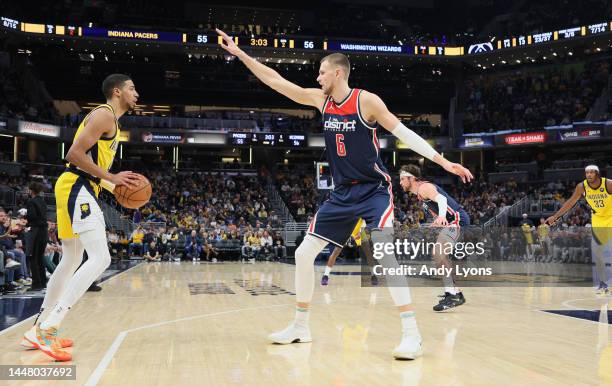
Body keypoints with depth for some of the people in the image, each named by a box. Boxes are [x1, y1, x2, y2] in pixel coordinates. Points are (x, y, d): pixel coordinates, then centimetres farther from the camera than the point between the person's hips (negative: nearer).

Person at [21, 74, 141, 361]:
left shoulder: (109, 119, 23)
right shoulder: (104, 114, -9)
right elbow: (75, 154, -19)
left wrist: (117, 188, 17)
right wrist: (112, 177, -18)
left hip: (79, 189, 11)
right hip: (77, 189, -11)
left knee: (70, 262, 16)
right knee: (100, 258, -19)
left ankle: (38, 330, 22)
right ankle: (48, 329, -22)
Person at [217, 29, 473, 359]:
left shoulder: (366, 100, -12)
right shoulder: (320, 99, 4)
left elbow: (404, 133, -9)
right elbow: (275, 80, 8)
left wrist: (444, 162, -14)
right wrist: (240, 53, 6)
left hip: (374, 190, -6)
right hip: (342, 193, 6)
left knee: (383, 254, -26)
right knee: (303, 254, 4)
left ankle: (411, 333, -16)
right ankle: (300, 327, 19)